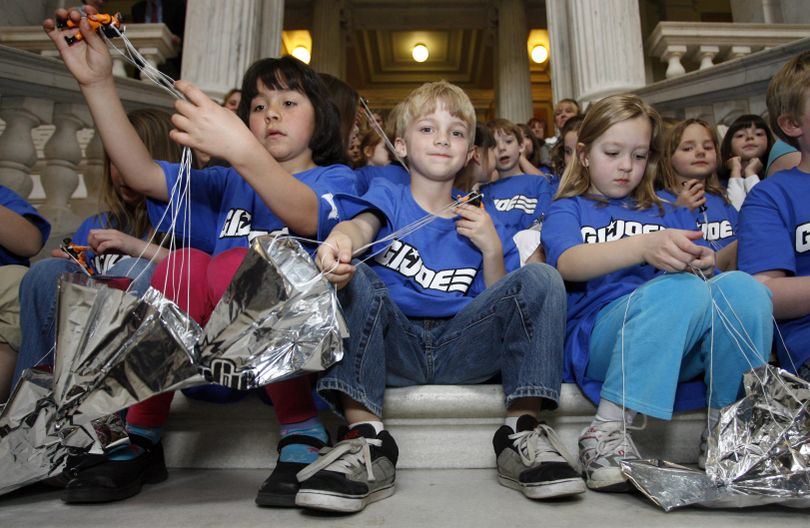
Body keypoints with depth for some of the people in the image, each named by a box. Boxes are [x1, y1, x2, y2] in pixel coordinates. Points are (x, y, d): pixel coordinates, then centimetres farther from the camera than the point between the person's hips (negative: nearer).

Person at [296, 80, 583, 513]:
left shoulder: (478, 221, 17)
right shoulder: (387, 196, 12)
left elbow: (500, 306, 12)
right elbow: (362, 226, -15)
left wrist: (492, 249, -4)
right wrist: (340, 239, -40)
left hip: (460, 346, 1)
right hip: (395, 345, -1)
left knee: (541, 278, -15)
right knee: (350, 275, -27)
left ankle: (522, 433, -21)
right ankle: (367, 438, -32)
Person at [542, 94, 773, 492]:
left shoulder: (671, 214, 28)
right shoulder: (569, 209, 14)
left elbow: (697, 271, 17)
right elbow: (568, 264, -10)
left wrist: (704, 268, -9)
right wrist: (644, 247, -28)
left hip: (683, 350, 4)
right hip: (596, 338, -4)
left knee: (741, 287, -24)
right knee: (681, 290, -32)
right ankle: (606, 432, -27)